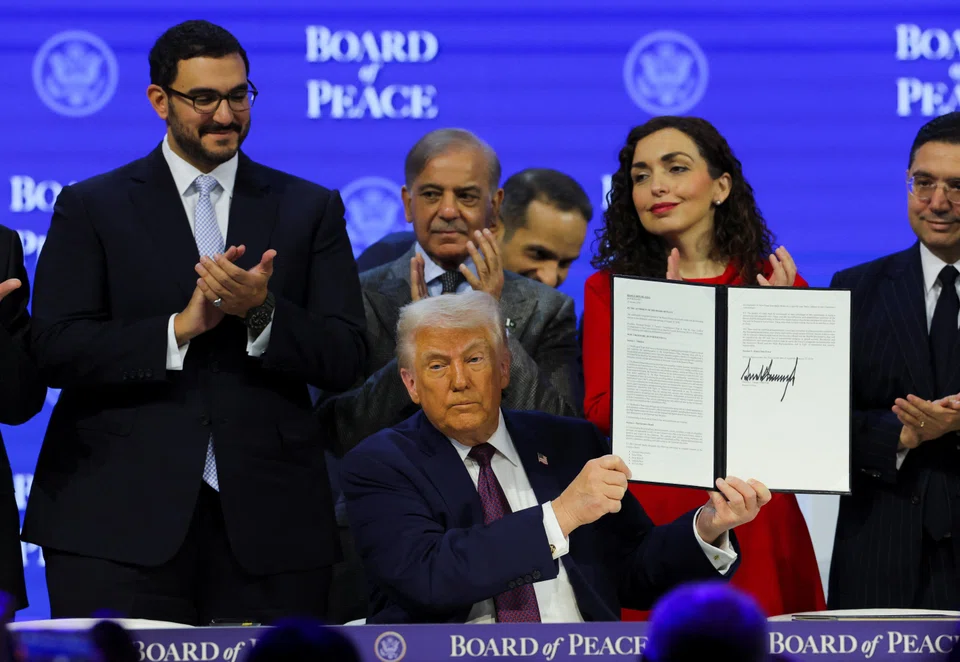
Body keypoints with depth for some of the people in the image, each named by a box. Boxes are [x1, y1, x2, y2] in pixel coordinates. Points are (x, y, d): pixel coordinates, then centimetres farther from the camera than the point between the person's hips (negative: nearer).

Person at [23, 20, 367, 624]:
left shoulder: (310, 209, 13)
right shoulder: (91, 208, 9)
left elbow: (345, 362, 6)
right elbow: (56, 351, -3)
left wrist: (261, 311, -12)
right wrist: (179, 328, -13)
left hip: (267, 528, 2)